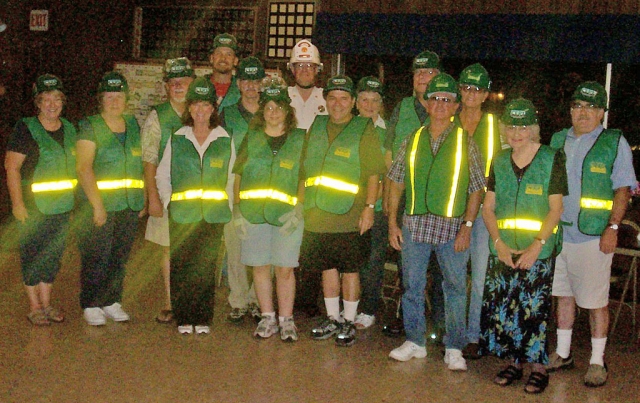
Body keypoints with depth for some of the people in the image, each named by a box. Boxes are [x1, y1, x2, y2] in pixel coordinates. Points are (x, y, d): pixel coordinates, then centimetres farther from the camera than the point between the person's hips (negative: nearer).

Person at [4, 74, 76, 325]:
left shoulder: (69, 129, 9)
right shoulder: (26, 129, -8)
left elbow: (77, 165, 19)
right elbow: (12, 167, -11)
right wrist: (17, 203, -17)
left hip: (62, 205, 5)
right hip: (33, 205, -5)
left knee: (54, 254, 11)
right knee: (32, 255, 1)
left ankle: (46, 303, 24)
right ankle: (34, 307, 12)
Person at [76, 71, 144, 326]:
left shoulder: (133, 126, 13)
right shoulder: (90, 127, -3)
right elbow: (83, 168, -10)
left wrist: (142, 200, 10)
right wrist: (97, 205, -16)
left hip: (130, 205, 5)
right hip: (98, 203, -5)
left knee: (120, 257, 8)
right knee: (96, 257, -3)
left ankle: (112, 302, 21)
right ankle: (91, 305, 10)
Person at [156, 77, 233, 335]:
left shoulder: (224, 140, 8)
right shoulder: (177, 139, 6)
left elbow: (231, 176, 14)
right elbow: (162, 175, 12)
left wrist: (226, 205, 7)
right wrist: (168, 201, 3)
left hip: (214, 214, 0)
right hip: (182, 214, 0)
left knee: (207, 267, 3)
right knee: (181, 266, -1)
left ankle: (203, 319, 13)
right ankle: (183, 319, 10)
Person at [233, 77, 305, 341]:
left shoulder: (299, 140, 5)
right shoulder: (251, 138, 11)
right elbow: (238, 175, 12)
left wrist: (298, 208, -9)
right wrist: (237, 208, 2)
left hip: (286, 214, -2)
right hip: (253, 213, 2)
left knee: (284, 268, -1)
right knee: (259, 267, 6)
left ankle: (286, 320, 12)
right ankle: (268, 318, 18)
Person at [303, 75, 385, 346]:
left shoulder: (364, 130, -2)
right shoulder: (316, 128, 13)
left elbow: (373, 174, -5)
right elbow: (305, 169, 21)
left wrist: (369, 207, -13)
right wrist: (301, 203, 16)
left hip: (350, 218, -5)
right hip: (317, 216, 5)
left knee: (350, 270, 2)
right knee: (327, 268, 12)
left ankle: (349, 322, 15)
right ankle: (332, 319, 26)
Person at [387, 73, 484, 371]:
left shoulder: (465, 142, 3)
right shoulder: (413, 140, 9)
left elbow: (476, 189, 1)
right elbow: (396, 183, 10)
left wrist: (467, 227, -7)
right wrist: (392, 223, 3)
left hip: (452, 226, -2)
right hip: (414, 224, 2)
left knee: (455, 287, 3)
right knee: (412, 285, 8)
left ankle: (454, 349, 14)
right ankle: (415, 341, 22)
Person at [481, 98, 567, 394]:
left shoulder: (551, 159, -1)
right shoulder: (499, 161, 11)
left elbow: (556, 209, -4)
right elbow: (488, 207, 10)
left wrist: (536, 246, -14)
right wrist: (499, 243, -4)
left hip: (537, 251, -4)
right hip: (502, 250, 4)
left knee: (534, 311, -5)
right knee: (501, 309, 3)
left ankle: (538, 368, 8)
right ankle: (513, 363, 19)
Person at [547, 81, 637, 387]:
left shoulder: (614, 143, -1)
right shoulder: (558, 140, 13)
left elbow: (622, 190, -4)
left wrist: (613, 227, -14)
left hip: (593, 236, -5)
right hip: (558, 233, 5)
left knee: (596, 301, 1)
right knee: (563, 294, 14)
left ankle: (597, 362, 12)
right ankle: (563, 353, 27)